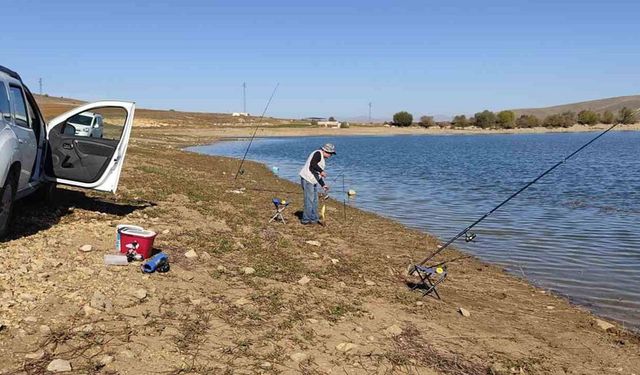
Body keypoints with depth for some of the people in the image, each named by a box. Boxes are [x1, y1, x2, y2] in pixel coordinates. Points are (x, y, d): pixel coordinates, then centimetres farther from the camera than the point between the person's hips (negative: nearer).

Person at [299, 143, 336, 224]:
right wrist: (321, 171, -23)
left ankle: (314, 218, 19)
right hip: (307, 179, -10)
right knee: (309, 200, -7)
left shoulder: (322, 159, 21)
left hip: (313, 181, 10)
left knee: (314, 200, 12)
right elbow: (312, 164, -25)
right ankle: (306, 219, -1)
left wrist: (323, 185, 23)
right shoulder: (318, 153, -8)